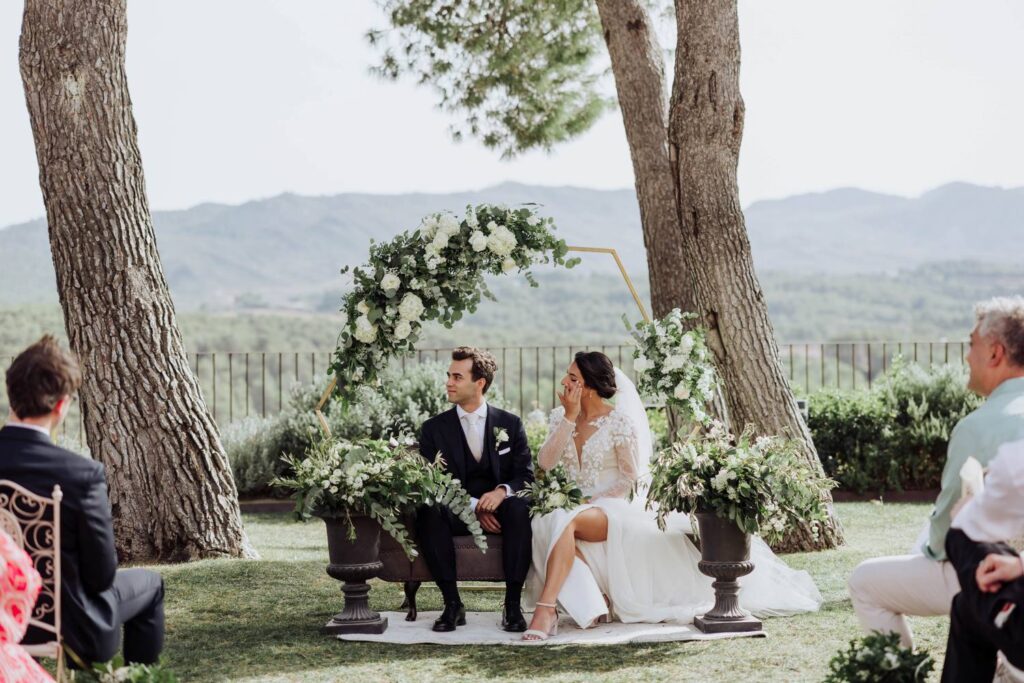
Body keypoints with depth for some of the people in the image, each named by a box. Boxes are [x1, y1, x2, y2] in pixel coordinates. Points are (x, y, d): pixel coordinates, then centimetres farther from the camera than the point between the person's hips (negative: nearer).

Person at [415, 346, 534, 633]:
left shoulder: (510, 424, 9)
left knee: (519, 508, -35)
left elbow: (526, 475, 3)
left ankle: (513, 604, -32)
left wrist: (502, 491, -21)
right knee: (428, 511, -34)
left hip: (499, 507, 0)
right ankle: (452, 604, -31)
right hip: (455, 513, 0)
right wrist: (473, 506, -17)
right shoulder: (434, 428, 7)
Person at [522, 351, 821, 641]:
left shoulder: (619, 421, -7)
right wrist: (570, 416, -11)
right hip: (570, 506, 5)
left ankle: (546, 608, -42)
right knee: (546, 526, -32)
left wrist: (592, 502, -15)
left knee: (568, 524, -37)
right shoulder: (561, 417, 9)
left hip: (612, 507, -5)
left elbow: (629, 477, -5)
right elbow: (545, 462, -6)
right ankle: (591, 601, -26)